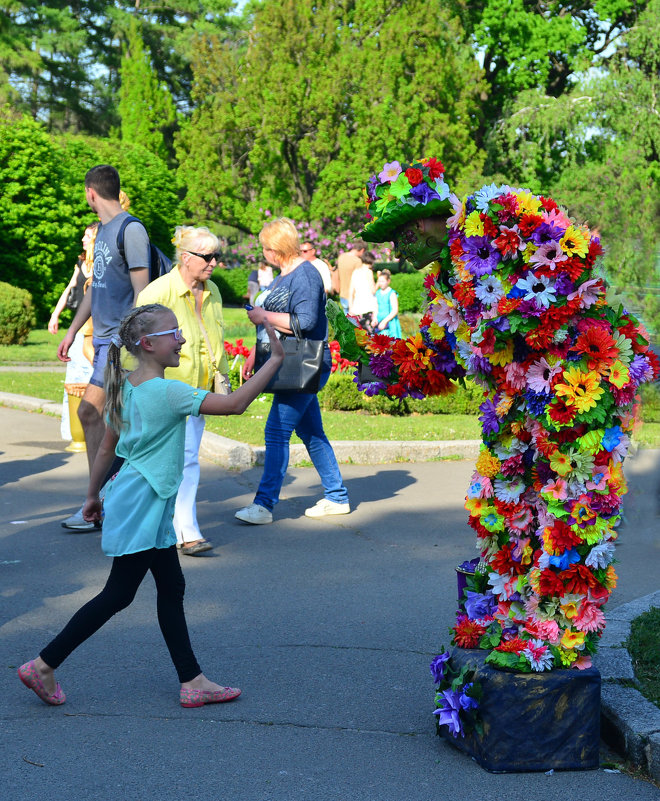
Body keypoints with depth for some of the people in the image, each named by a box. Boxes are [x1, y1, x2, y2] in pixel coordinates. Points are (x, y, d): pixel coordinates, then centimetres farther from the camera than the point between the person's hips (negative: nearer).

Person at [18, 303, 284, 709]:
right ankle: (43, 666, 6)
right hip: (142, 507, -10)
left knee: (172, 588, 10)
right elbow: (234, 404, -24)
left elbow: (107, 447, 15)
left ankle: (193, 682, 14)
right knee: (118, 595, -1)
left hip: (151, 509, 10)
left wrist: (93, 495, 25)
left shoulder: (127, 387, 7)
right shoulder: (167, 392, -20)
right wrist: (275, 360, -20)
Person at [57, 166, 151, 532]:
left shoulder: (131, 230, -11)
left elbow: (142, 291, -15)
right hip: (103, 337, 8)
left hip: (120, 339, -8)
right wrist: (72, 331, 24)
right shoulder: (102, 230, 16)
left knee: (90, 412, -10)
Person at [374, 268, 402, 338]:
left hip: (390, 322, -5)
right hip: (379, 321, 5)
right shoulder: (378, 293, 12)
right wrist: (375, 319, -1)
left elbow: (395, 310, -11)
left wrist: (385, 321, -16)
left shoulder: (392, 294, -6)